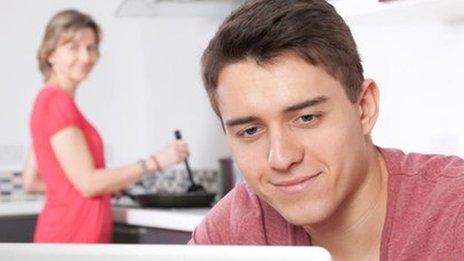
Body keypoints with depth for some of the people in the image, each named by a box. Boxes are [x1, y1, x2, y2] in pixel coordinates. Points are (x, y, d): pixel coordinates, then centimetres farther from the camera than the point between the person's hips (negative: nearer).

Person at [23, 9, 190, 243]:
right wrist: (154, 162, -11)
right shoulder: (58, 101, -12)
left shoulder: (49, 100, 15)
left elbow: (31, 182, 17)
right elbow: (88, 182, -16)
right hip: (72, 235, -9)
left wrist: (110, 185, 16)